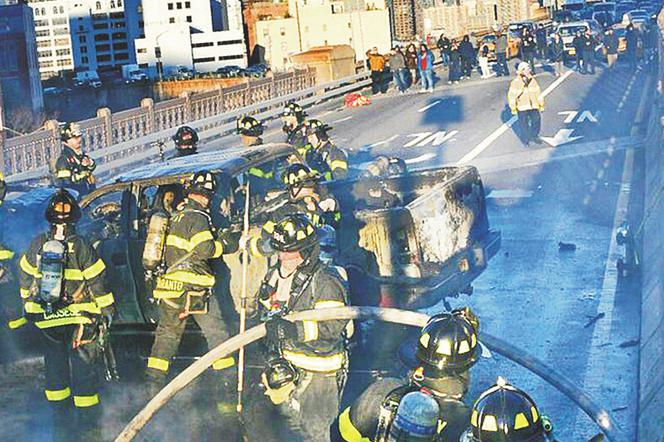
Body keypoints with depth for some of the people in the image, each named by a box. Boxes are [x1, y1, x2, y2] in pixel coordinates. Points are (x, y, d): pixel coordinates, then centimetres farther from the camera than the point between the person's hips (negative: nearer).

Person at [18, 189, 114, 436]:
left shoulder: (37, 245, -2)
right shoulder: (81, 246, -13)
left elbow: (26, 278, 10)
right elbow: (97, 282, -10)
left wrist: (28, 304, 25)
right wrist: (106, 311, 1)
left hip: (47, 320, 3)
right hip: (79, 318, -3)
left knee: (54, 367, 17)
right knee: (83, 369, 5)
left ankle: (60, 417, 26)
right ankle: (88, 423, 9)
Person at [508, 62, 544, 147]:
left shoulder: (532, 80, 3)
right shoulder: (515, 82, -10)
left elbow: (538, 92, 12)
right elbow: (511, 96, -7)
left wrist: (541, 104, 15)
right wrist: (513, 108, -7)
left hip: (533, 106, 4)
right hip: (522, 108, -4)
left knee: (536, 121, 5)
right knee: (524, 124, 3)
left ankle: (534, 137, 27)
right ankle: (526, 140, 20)